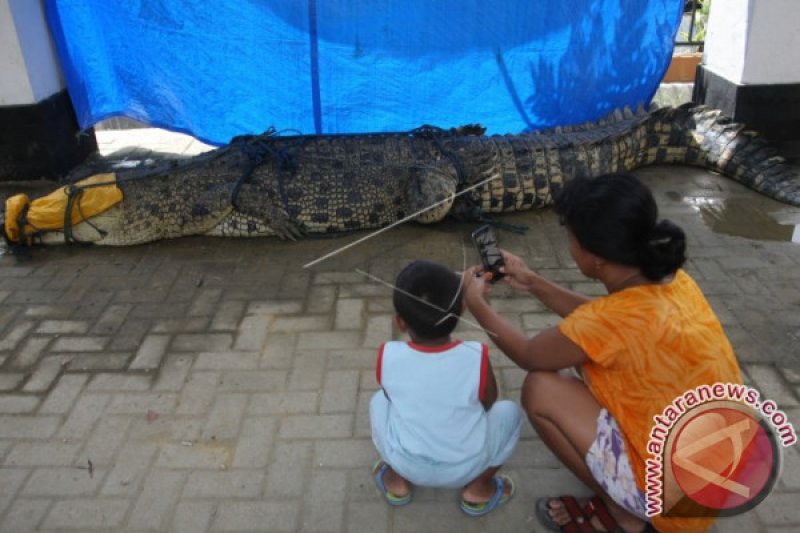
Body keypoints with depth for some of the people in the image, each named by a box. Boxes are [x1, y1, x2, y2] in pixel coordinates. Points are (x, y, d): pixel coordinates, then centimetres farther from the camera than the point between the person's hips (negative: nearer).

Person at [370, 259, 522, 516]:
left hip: (405, 462, 1)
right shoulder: (476, 358, -24)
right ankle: (477, 488, 16)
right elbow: (488, 403, -3)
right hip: (465, 467, -1)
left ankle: (397, 482, 24)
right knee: (510, 411, 19)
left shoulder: (389, 356, -21)